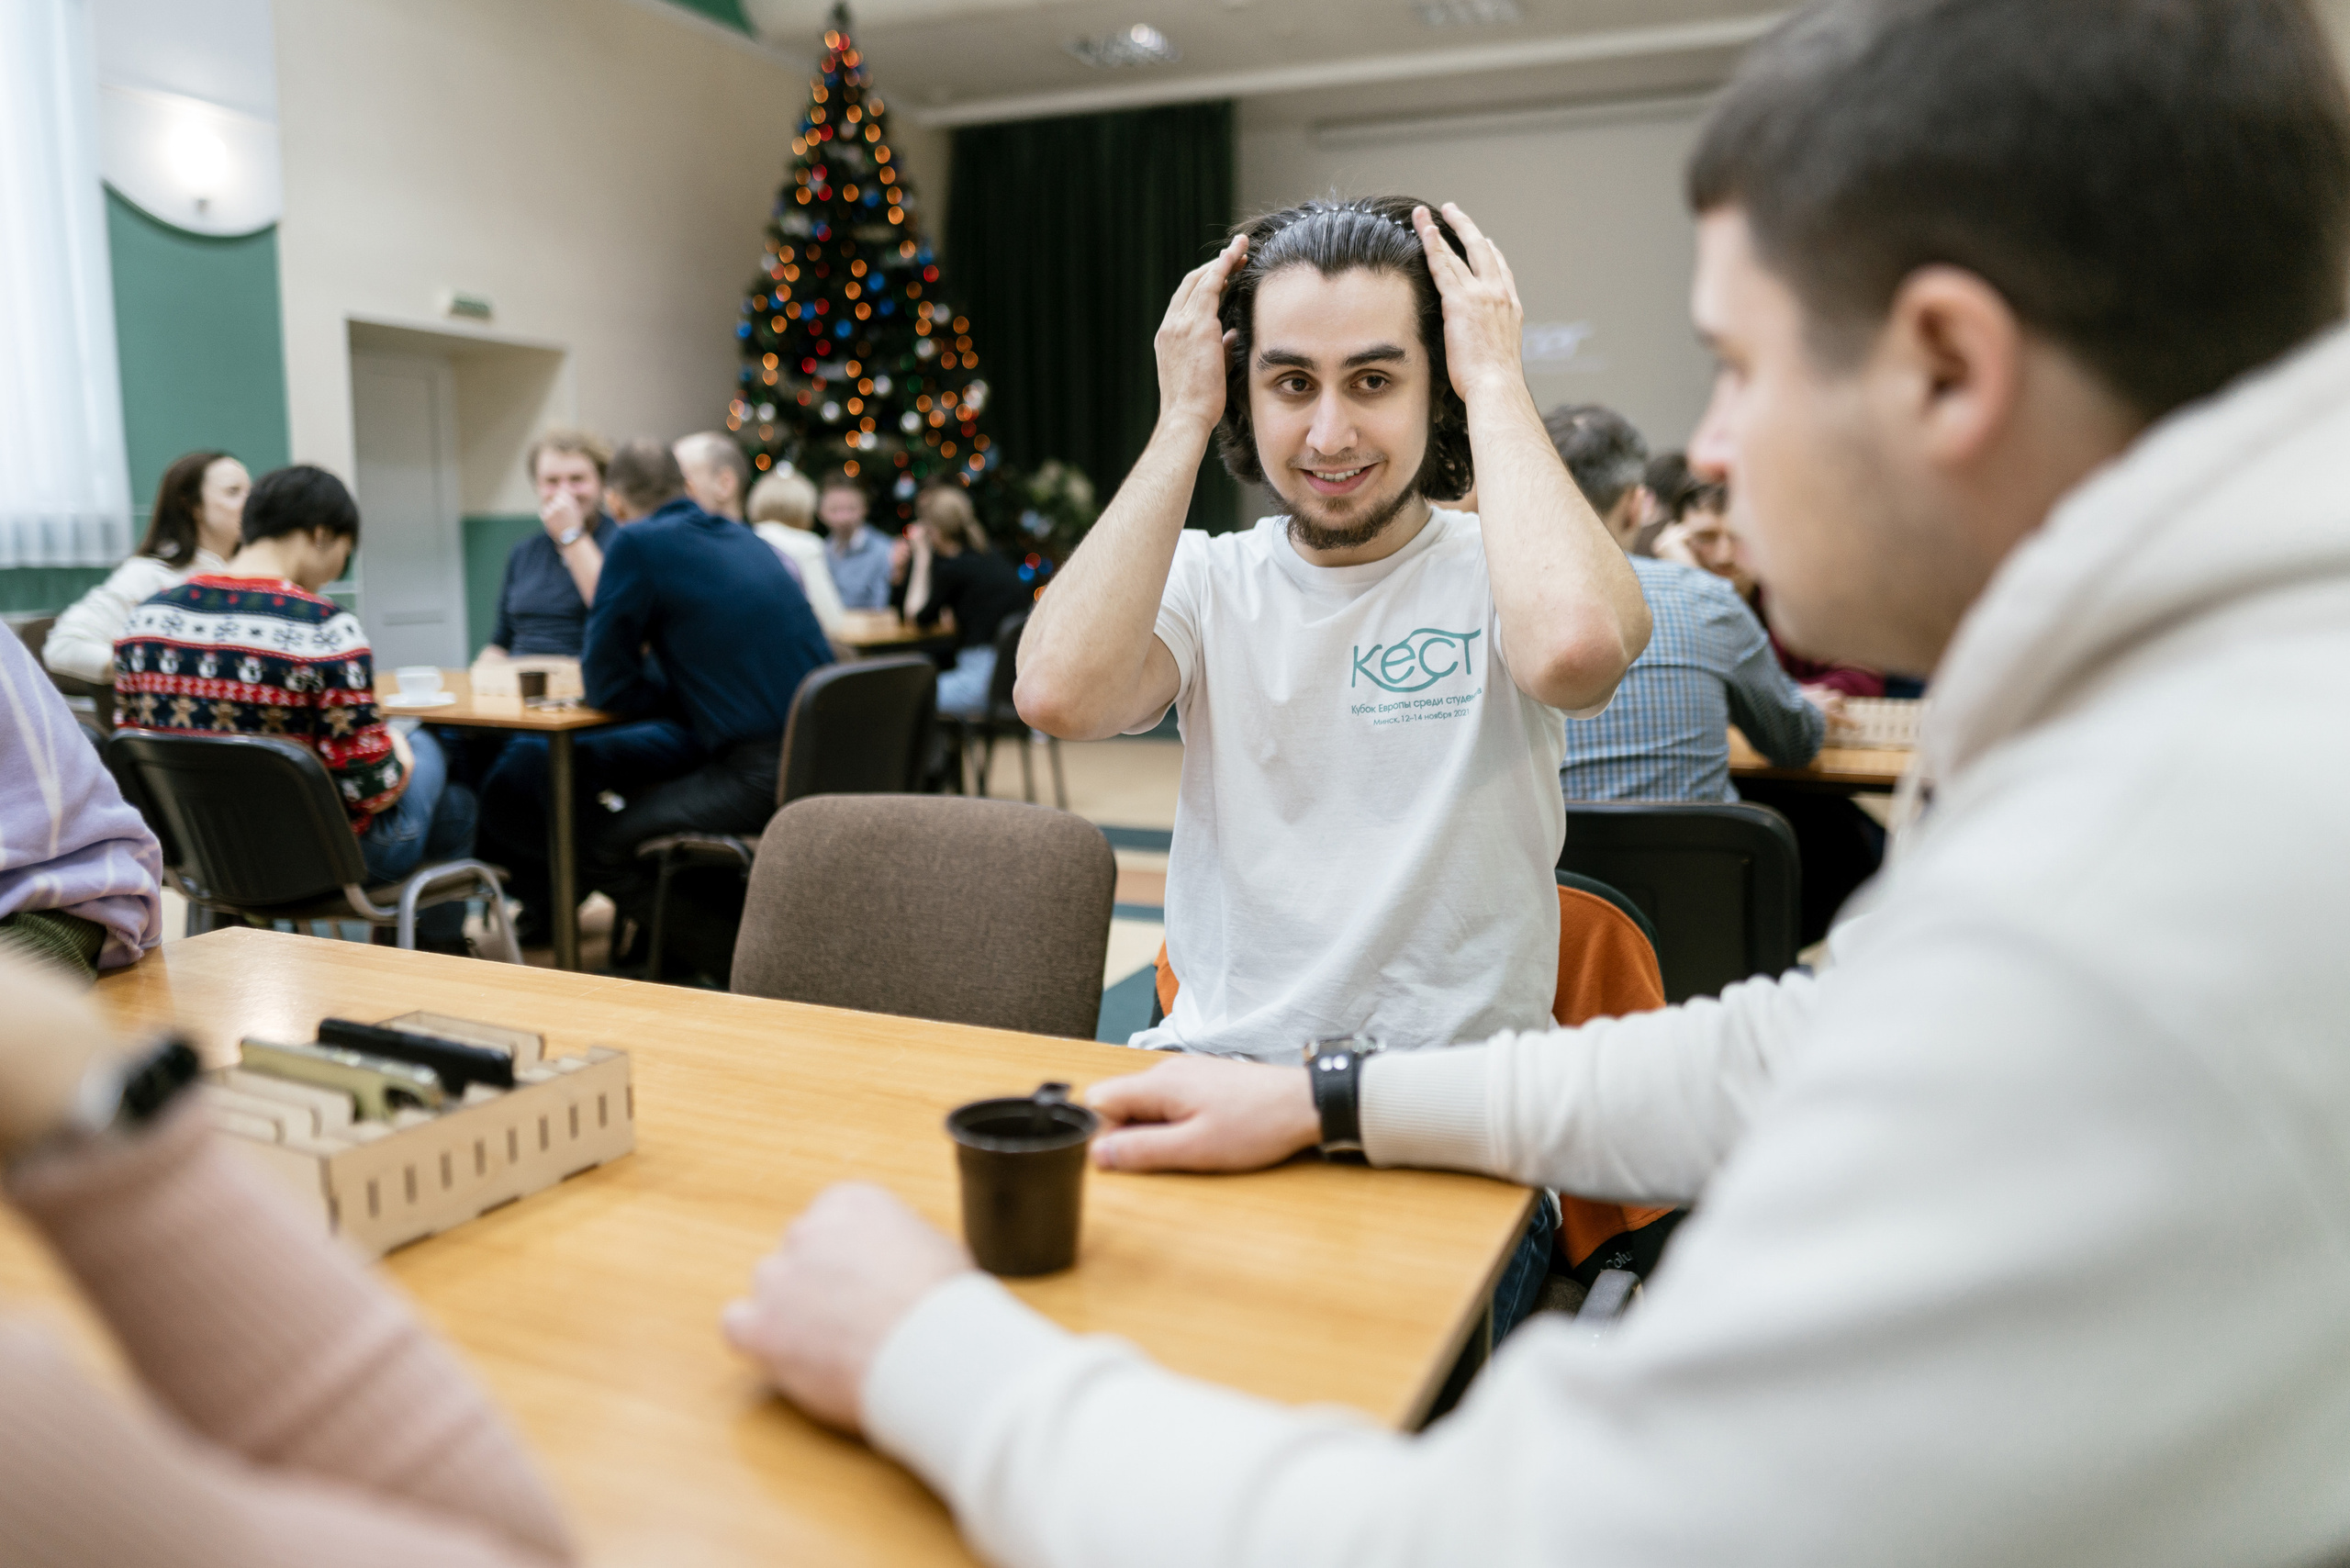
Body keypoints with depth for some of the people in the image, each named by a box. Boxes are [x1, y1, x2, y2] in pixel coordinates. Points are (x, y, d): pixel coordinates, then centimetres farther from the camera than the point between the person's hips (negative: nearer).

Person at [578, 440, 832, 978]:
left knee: (601, 848, 5)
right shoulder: (748, 539, 18)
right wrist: (675, 671, 26)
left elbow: (605, 687, -2)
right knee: (647, 800, 28)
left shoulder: (638, 544, -5)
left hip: (762, 777, -8)